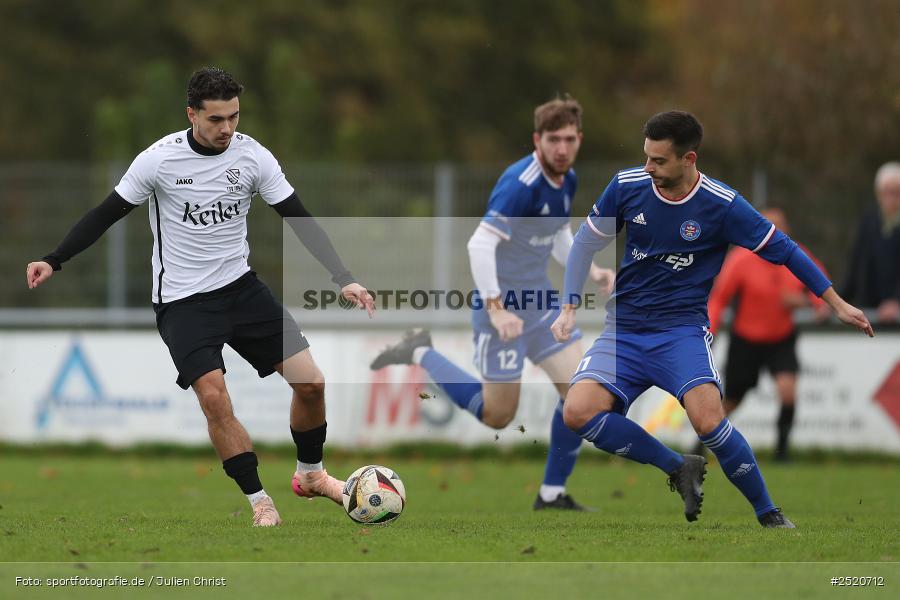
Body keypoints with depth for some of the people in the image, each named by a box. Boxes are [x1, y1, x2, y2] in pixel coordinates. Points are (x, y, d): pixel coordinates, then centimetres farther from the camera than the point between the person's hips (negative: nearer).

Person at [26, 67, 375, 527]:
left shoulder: (252, 156, -7)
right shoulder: (159, 159, -14)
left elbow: (299, 220, -2)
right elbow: (106, 214, -4)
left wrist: (343, 279, -9)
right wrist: (53, 261, -10)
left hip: (240, 286, 4)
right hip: (182, 301, -4)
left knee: (311, 383, -3)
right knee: (214, 396, -24)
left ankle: (310, 475, 23)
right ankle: (259, 501, -8)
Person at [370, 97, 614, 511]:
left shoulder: (567, 181, 4)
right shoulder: (521, 184, -24)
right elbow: (479, 245, -28)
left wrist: (590, 271, 5)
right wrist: (496, 309, -30)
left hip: (539, 298, 8)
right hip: (503, 305, -8)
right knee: (497, 415, 1)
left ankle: (552, 493, 9)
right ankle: (421, 355, 18)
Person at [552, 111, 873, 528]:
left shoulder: (722, 204, -10)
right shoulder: (627, 186, -4)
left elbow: (782, 250, 0)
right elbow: (587, 242, 10)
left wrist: (837, 304, 3)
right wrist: (570, 308, 1)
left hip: (683, 330, -3)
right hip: (623, 332, 3)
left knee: (708, 420, -29)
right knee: (578, 412, -22)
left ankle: (768, 514, -7)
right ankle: (680, 470, -2)